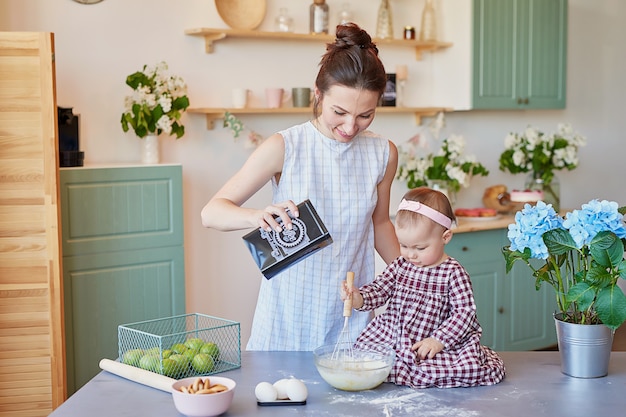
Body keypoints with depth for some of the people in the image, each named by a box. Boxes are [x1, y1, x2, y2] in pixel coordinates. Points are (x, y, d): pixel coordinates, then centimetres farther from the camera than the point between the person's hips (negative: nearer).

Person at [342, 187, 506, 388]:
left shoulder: (453, 272, -7)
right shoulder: (400, 266, 6)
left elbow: (464, 311, -9)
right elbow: (377, 290, 6)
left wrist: (438, 340, -18)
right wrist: (358, 298, -17)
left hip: (431, 343, -4)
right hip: (392, 338, 4)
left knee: (468, 368, -29)